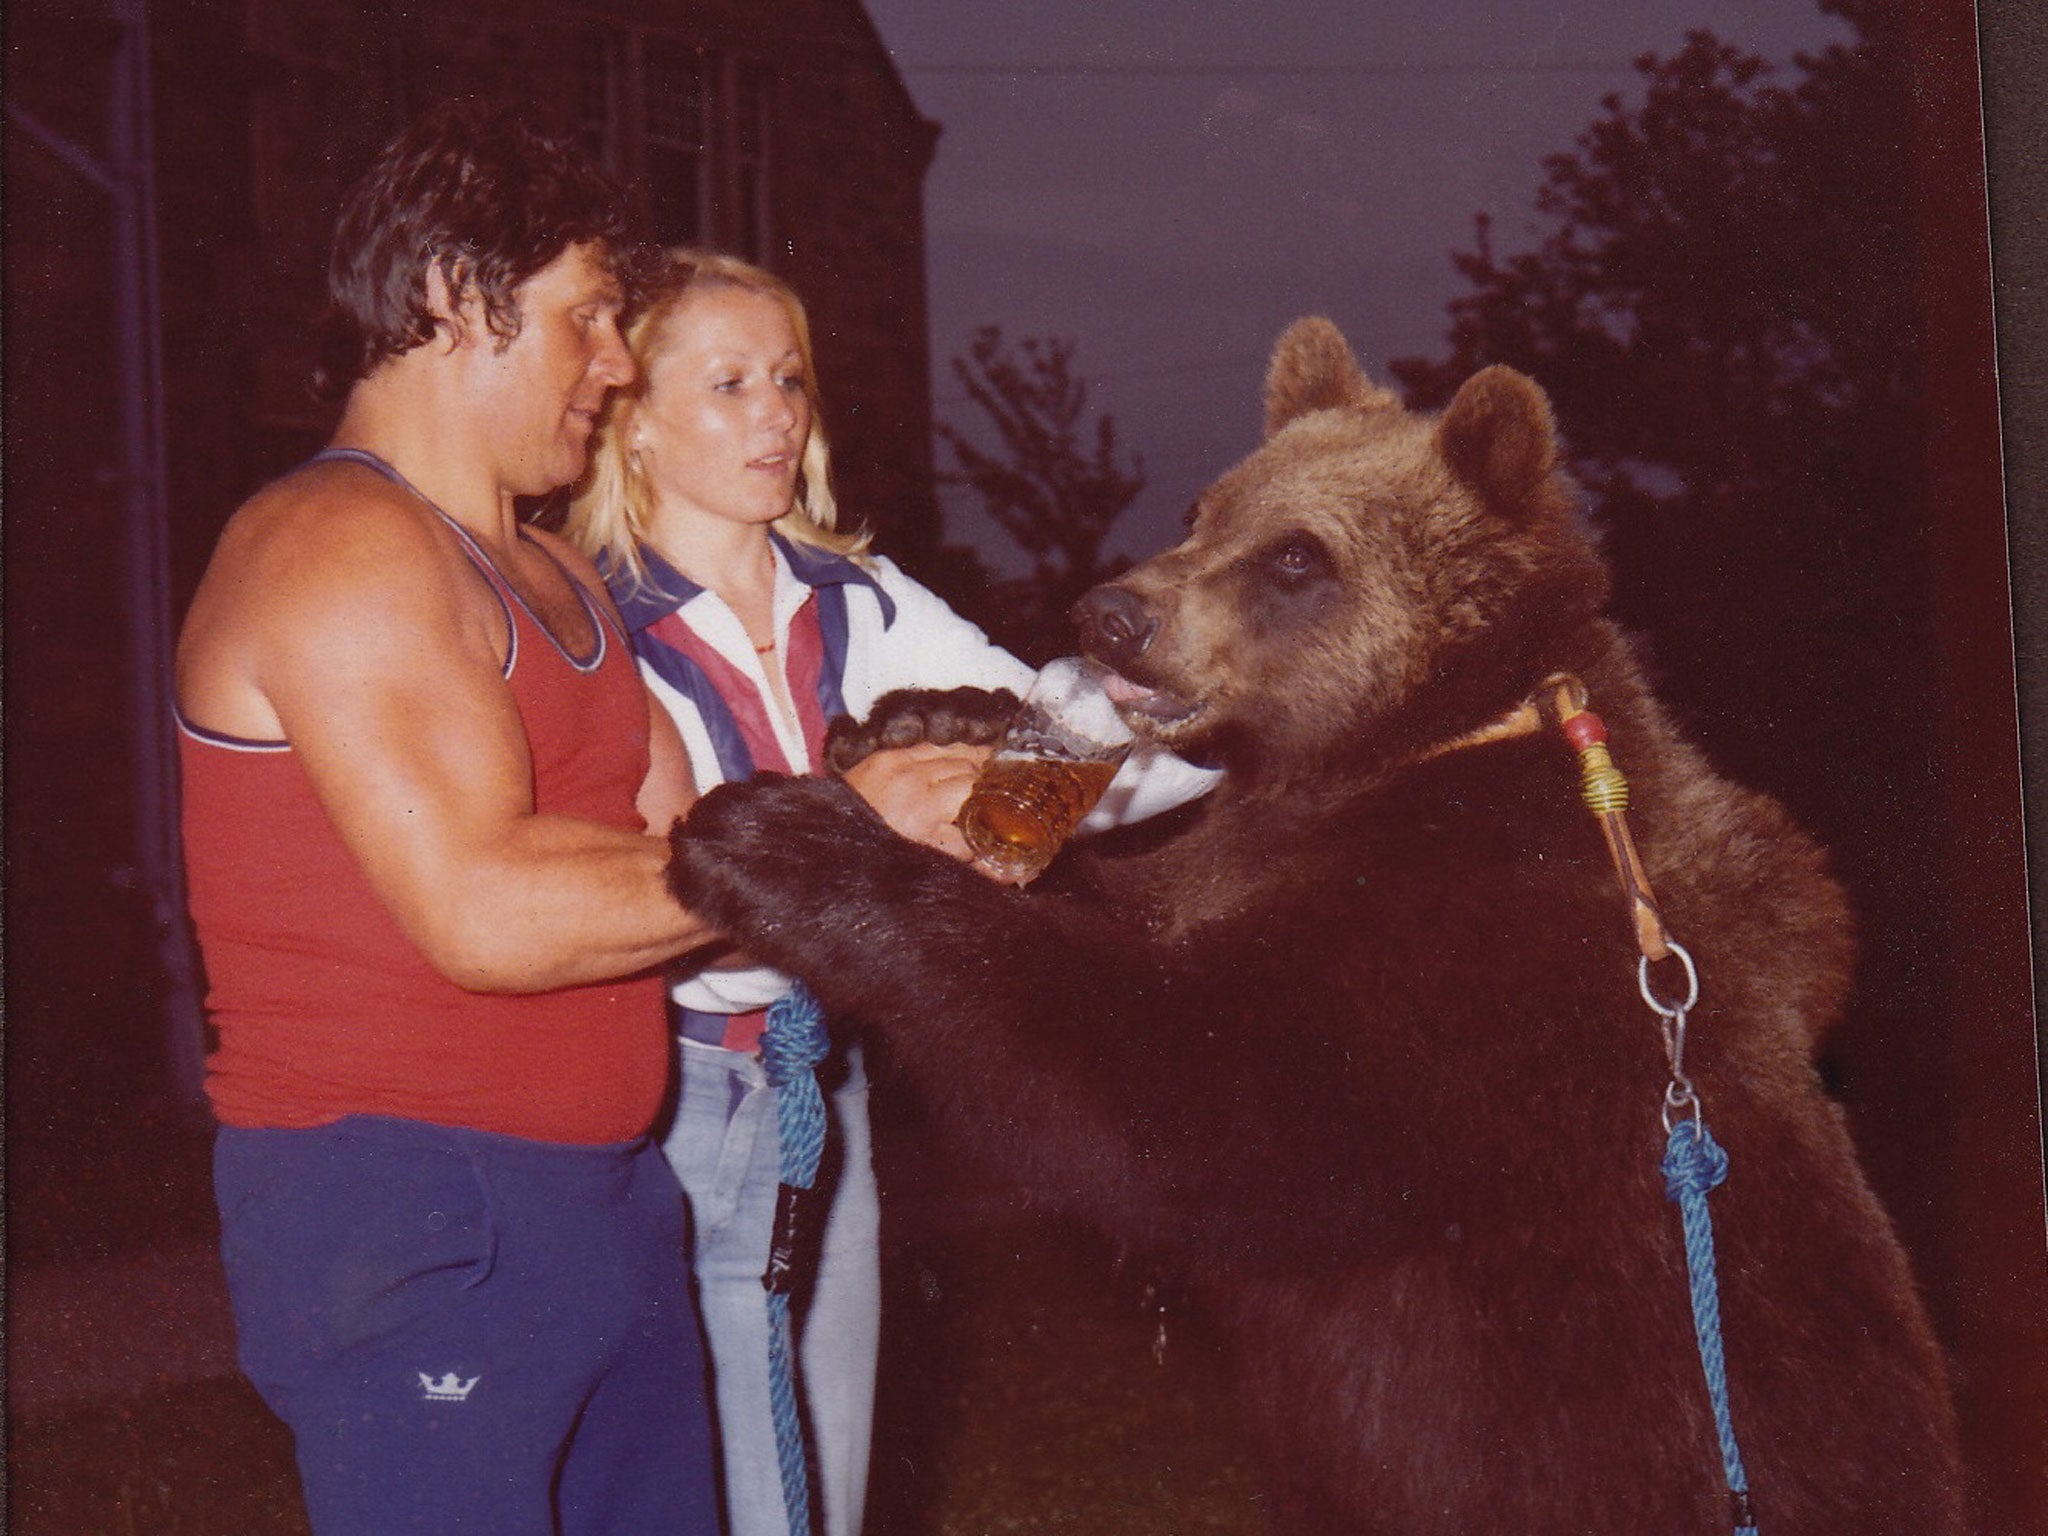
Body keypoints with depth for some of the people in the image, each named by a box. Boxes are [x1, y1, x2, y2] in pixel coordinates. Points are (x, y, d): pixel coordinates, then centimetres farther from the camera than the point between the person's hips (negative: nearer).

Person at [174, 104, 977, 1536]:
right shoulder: (334, 546, -13)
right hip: (408, 1220, -9)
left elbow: (677, 837, 12)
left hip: (605, 1194, 9)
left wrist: (918, 828, -3)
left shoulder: (555, 578, 19)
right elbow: (485, 912, -22)